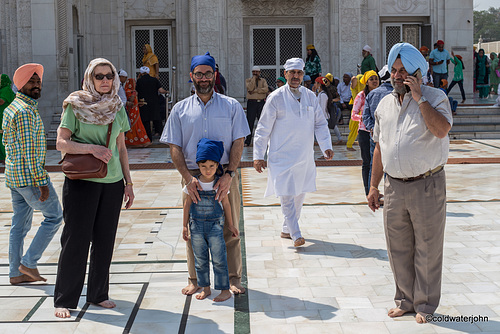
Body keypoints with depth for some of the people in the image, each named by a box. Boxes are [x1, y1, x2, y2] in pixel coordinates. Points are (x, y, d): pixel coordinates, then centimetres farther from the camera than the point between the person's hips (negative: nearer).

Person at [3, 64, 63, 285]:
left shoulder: (11, 108, 14)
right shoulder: (26, 111, -17)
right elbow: (29, 150, -22)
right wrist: (42, 182, -21)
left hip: (13, 175, 10)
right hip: (29, 175, -10)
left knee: (20, 224, 13)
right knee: (54, 216, 1)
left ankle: (16, 273, 17)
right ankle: (28, 263, 3)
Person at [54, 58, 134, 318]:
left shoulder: (117, 108, 11)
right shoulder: (75, 106, -3)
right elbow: (61, 142, -8)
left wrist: (128, 182, 13)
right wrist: (92, 148, -21)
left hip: (112, 182, 5)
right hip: (81, 180, -5)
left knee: (105, 240, 8)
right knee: (76, 239, -3)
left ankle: (98, 294, 21)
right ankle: (63, 300, 7)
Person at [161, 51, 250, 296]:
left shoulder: (231, 106, 5)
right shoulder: (180, 109, 7)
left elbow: (238, 143, 0)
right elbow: (174, 147, 3)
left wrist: (228, 175, -13)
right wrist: (188, 178, -11)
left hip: (225, 174, -1)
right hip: (193, 175, 1)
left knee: (229, 229, 3)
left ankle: (233, 279, 15)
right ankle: (195, 280, 19)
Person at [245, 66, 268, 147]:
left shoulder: (263, 80, 12)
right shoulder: (248, 80, 9)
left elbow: (266, 89, -7)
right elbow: (250, 88, -12)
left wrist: (255, 90, -12)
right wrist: (254, 78, -8)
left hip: (261, 102, 1)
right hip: (251, 102, -1)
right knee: (250, 122, -2)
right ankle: (247, 141, 3)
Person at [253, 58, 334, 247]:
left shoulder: (310, 96, 7)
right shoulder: (275, 98, -5)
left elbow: (320, 123, 11)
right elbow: (263, 129, -3)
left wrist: (326, 146, -3)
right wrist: (258, 156, -6)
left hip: (305, 156, 5)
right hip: (282, 156, -5)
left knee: (299, 194, 11)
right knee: (286, 196, -10)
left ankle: (286, 230, 26)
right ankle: (296, 235, -5)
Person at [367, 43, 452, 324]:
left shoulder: (434, 98, -5)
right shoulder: (385, 104, 11)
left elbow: (441, 130, -26)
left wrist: (419, 98, -20)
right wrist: (374, 186, 15)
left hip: (427, 186, -5)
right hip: (394, 187, 5)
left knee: (427, 250, 5)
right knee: (398, 248, 11)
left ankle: (425, 305, 18)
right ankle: (405, 300, 26)